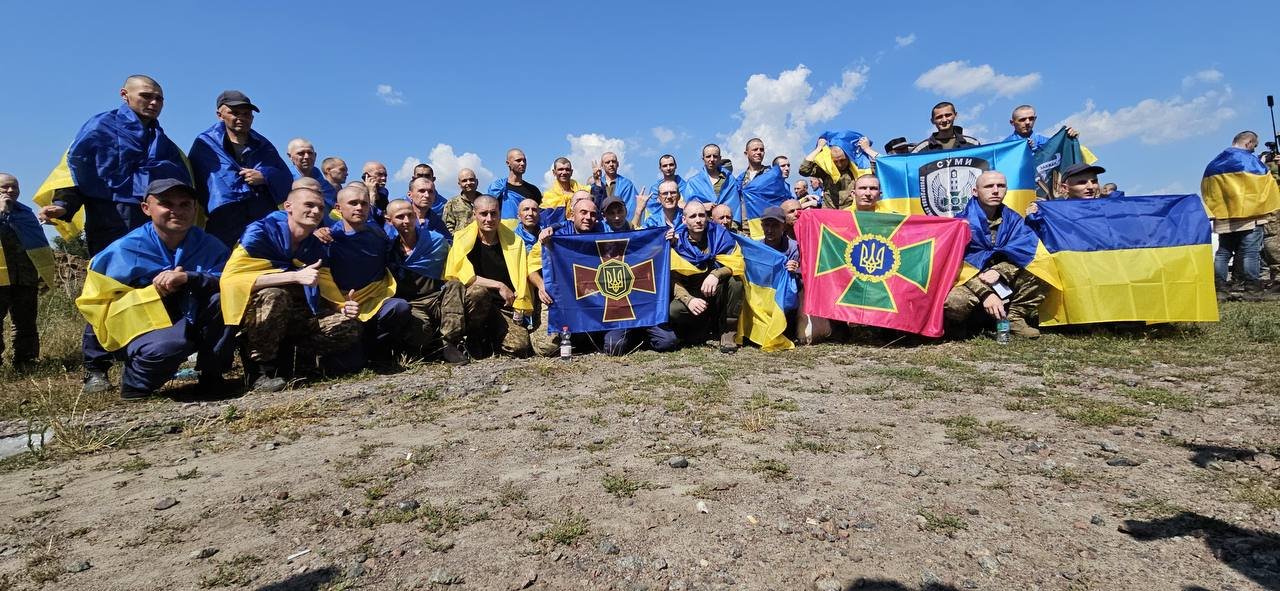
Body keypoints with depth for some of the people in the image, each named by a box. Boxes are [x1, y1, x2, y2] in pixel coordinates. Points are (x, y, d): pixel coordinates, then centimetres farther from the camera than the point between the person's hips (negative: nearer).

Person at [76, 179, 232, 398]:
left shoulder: (209, 246, -2)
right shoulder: (125, 249, -7)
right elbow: (99, 301, -9)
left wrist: (188, 278, -36)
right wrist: (155, 291, -21)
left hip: (192, 327, 3)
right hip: (145, 329, -3)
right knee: (169, 345, -38)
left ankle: (212, 375, -8)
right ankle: (135, 381, 0)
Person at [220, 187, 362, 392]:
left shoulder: (317, 246, 4)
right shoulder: (260, 232, -13)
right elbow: (230, 279, -25)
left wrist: (342, 307, -17)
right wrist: (296, 276, -32)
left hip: (296, 317, 5)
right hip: (253, 314, -4)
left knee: (350, 328, -16)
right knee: (275, 294, -37)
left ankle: (282, 357, 0)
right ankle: (259, 367, -17)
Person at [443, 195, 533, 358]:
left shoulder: (513, 241, 7)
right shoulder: (463, 240, -2)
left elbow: (521, 278, 5)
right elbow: (466, 277, -13)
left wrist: (519, 310, -7)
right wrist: (499, 286, -16)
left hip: (504, 308, 2)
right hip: (474, 302, -2)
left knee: (520, 347, -24)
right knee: (478, 291, -37)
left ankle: (490, 337, 11)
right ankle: (474, 338, -9)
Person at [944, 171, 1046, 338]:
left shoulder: (1012, 219, 2)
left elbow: (1023, 251, -9)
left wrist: (999, 271, -26)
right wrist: (985, 293, -30)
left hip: (1004, 284, 5)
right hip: (969, 282, -5)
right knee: (953, 301, -38)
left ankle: (1014, 319, -5)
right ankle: (960, 325, -2)